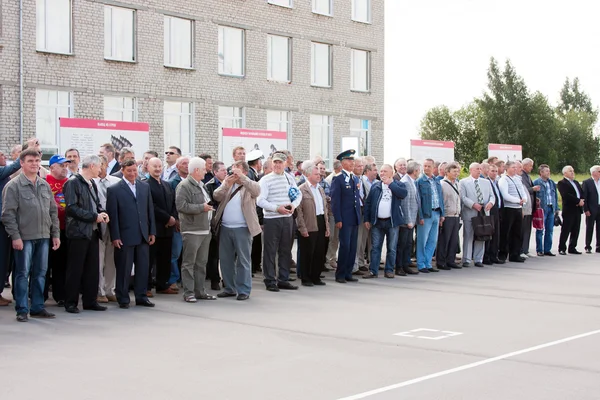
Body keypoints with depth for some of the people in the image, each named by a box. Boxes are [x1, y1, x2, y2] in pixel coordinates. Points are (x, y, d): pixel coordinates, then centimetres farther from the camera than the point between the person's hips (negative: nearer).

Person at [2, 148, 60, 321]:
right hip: (24, 237, -5)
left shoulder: (45, 185, 12)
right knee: (23, 274, 0)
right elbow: (8, 213, -9)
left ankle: (37, 307, 18)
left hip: (43, 236, 5)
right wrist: (15, 236, -14)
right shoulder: (14, 186, -5)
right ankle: (22, 310, 6)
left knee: (40, 273, 9)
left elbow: (53, 211, 16)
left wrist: (56, 234, 11)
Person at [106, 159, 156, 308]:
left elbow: (150, 210, 13)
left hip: (143, 235, 4)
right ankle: (123, 299, 12)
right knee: (124, 269, 2)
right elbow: (112, 215, -6)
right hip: (125, 236, -4)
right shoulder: (114, 190, -3)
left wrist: (152, 232, 8)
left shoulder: (145, 187, 11)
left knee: (143, 267, 8)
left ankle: (141, 296, 18)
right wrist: (115, 237, -10)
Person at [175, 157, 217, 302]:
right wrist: (201, 208, -20)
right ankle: (188, 293, -1)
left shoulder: (201, 185, 19)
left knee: (201, 263, 12)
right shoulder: (184, 186, -11)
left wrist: (209, 207, 15)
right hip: (192, 231, -9)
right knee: (189, 263, -4)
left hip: (205, 230, 9)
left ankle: (200, 291, 18)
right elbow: (181, 205, -21)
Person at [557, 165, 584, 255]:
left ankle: (572, 248, 16)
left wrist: (582, 201, -5)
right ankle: (562, 249, 1)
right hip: (569, 210, -7)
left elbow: (582, 193, 15)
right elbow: (566, 195, -18)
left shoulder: (576, 182, 21)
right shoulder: (562, 183, -5)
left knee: (575, 231, 9)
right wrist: (578, 201, -17)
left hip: (578, 209, 7)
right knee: (565, 230, -5)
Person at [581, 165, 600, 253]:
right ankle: (588, 247, 8)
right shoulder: (587, 182, -4)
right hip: (591, 209, -4)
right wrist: (586, 210, -13)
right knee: (589, 229, 3)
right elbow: (584, 197, -7)